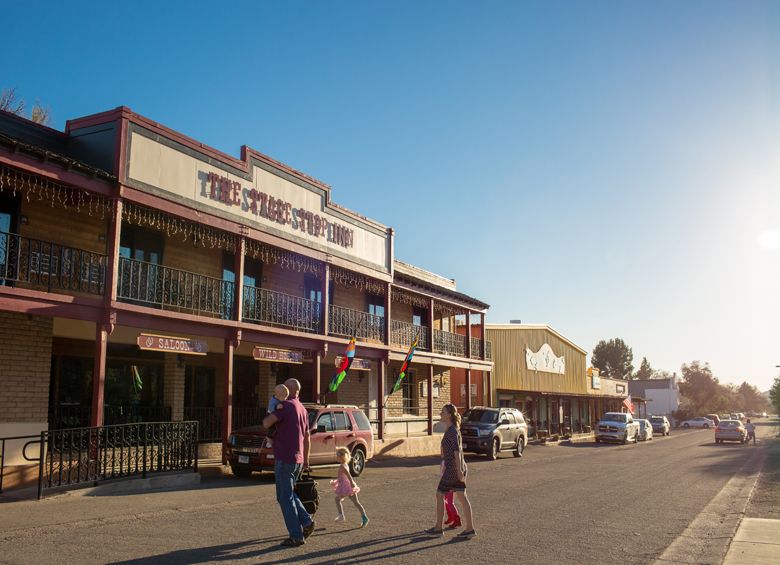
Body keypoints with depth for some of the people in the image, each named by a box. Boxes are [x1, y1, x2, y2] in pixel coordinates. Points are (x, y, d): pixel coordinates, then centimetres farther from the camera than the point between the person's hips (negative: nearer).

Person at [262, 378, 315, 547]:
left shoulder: (286, 405, -13)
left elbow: (266, 423, -22)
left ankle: (296, 536, 1)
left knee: (285, 498, 0)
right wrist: (306, 459, 27)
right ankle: (306, 522, 12)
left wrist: (268, 415, 0)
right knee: (289, 494, 22)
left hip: (285, 459, -8)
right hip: (298, 459, 8)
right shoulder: (302, 409, 13)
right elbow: (307, 436, 20)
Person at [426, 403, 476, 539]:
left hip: (452, 468, -9)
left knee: (440, 495, 2)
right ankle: (470, 528, 8)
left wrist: (459, 470, -24)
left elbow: (457, 451, -21)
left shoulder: (452, 431, -15)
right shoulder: (453, 430, 14)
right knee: (462, 497, 8)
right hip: (457, 468, 9)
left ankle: (438, 528, 9)